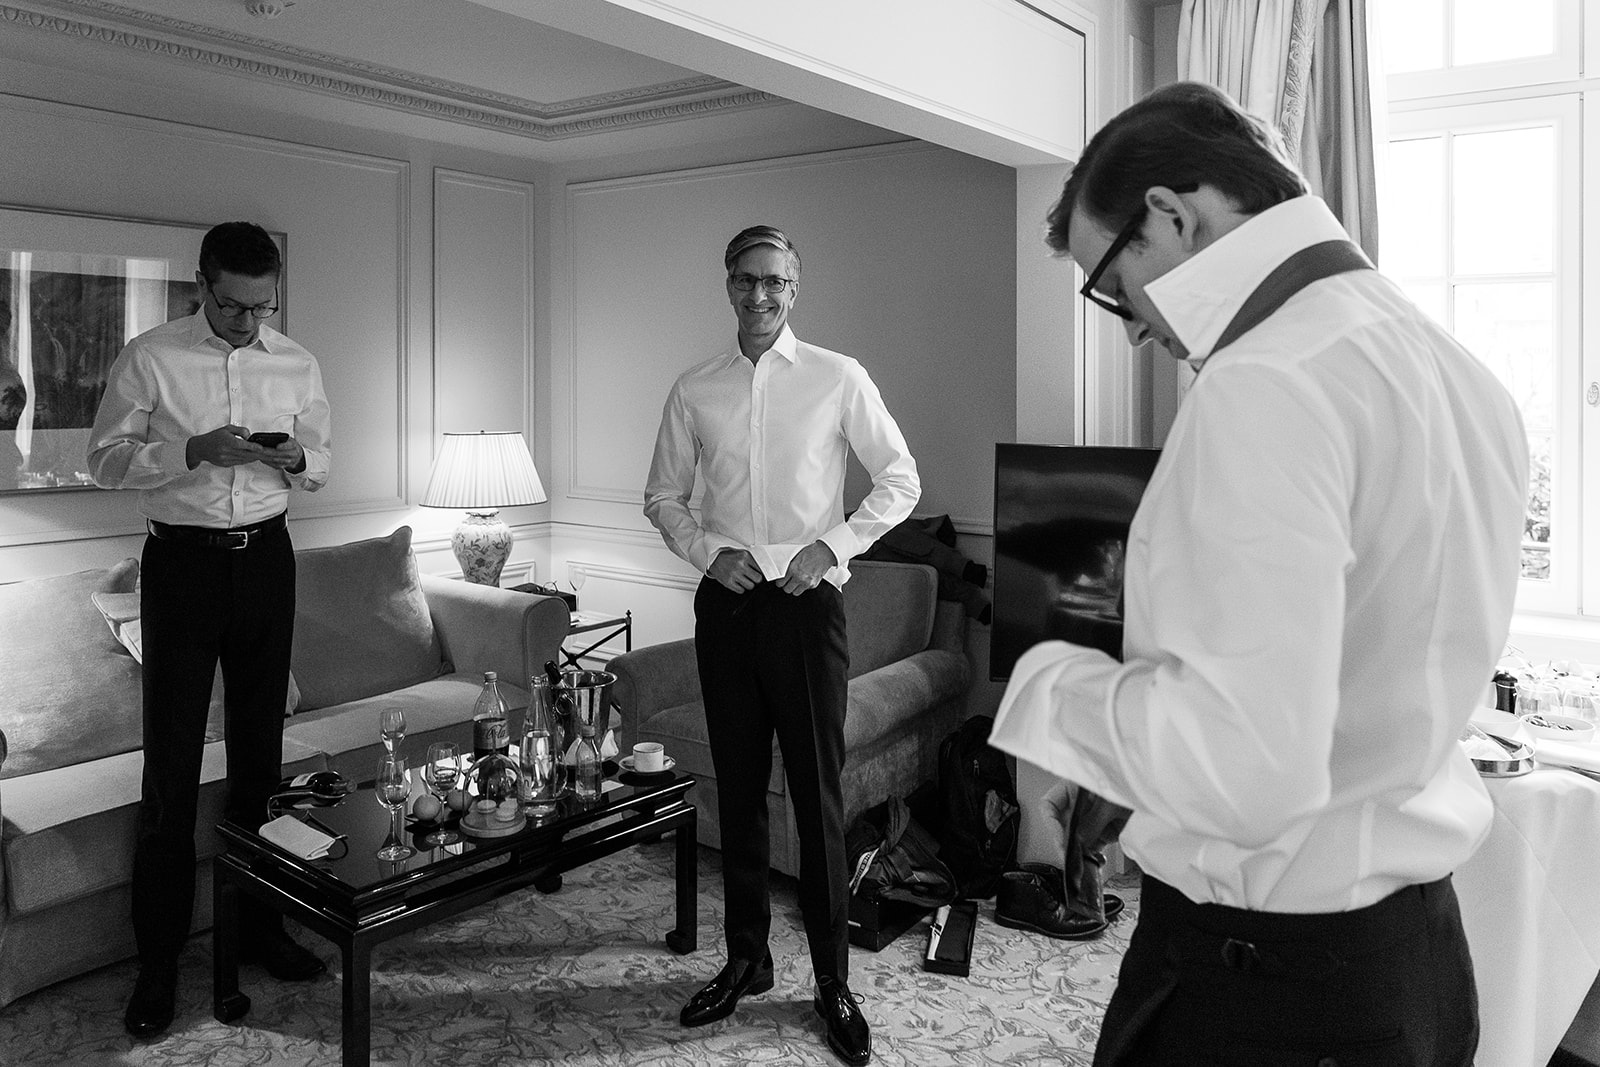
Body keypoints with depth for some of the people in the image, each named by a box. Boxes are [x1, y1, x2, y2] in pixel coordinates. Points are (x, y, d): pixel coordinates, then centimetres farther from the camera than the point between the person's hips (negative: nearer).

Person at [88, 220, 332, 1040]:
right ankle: (158, 957, 11)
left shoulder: (297, 365, 6)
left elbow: (319, 464, 15)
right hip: (182, 562, -3)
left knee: (259, 748, 11)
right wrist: (192, 451, -19)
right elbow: (104, 459, -3)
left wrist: (295, 460, -9)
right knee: (171, 763, -1)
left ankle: (258, 925, 24)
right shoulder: (148, 359, -4)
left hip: (265, 558, 3)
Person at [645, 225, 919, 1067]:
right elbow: (662, 497, 14)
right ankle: (745, 959, 26)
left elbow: (900, 481, 3)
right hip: (726, 602, 3)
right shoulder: (694, 391, 7)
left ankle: (833, 981, 14)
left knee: (818, 794, 0)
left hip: (807, 601, -3)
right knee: (738, 790, 11)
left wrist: (829, 545, -9)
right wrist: (708, 552, -4)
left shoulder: (838, 379, 0)